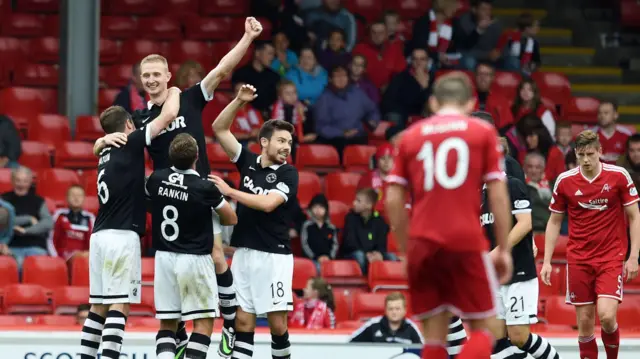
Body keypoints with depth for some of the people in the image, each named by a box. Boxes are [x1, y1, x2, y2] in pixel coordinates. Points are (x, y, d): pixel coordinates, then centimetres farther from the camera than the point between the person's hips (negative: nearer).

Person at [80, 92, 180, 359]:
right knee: (119, 305, -11)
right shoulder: (130, 143, -2)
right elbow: (168, 115, -3)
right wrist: (173, 92, 15)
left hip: (100, 235, 8)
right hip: (122, 236, -8)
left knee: (99, 306, 10)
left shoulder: (106, 152, 18)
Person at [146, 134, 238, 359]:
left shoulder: (156, 179, -3)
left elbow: (147, 191, 22)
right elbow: (231, 219, -1)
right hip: (195, 259, -5)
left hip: (164, 257, 5)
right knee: (204, 322, 2)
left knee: (167, 323, 10)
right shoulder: (205, 188, -15)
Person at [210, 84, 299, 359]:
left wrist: (230, 191, -14)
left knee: (277, 321, -5)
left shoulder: (288, 174, -4)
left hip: (273, 255, -4)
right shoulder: (248, 162, 9)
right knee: (243, 319, 2)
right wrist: (239, 101, -4)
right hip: (244, 252, 4)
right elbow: (219, 129, 8)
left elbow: (267, 203, -18)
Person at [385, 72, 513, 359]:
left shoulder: (410, 135, 12)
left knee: (434, 335, 8)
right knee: (482, 328, 7)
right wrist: (503, 249, 7)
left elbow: (393, 201, 8)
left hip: (423, 243, 2)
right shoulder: (483, 131, 7)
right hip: (467, 242, -2)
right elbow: (498, 196, 1)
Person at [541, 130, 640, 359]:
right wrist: (547, 261, 3)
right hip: (578, 260, 2)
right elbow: (554, 222, 9)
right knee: (585, 323, 1)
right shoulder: (564, 181, -1)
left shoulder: (619, 176, -6)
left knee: (606, 315, -17)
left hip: (611, 257, -2)